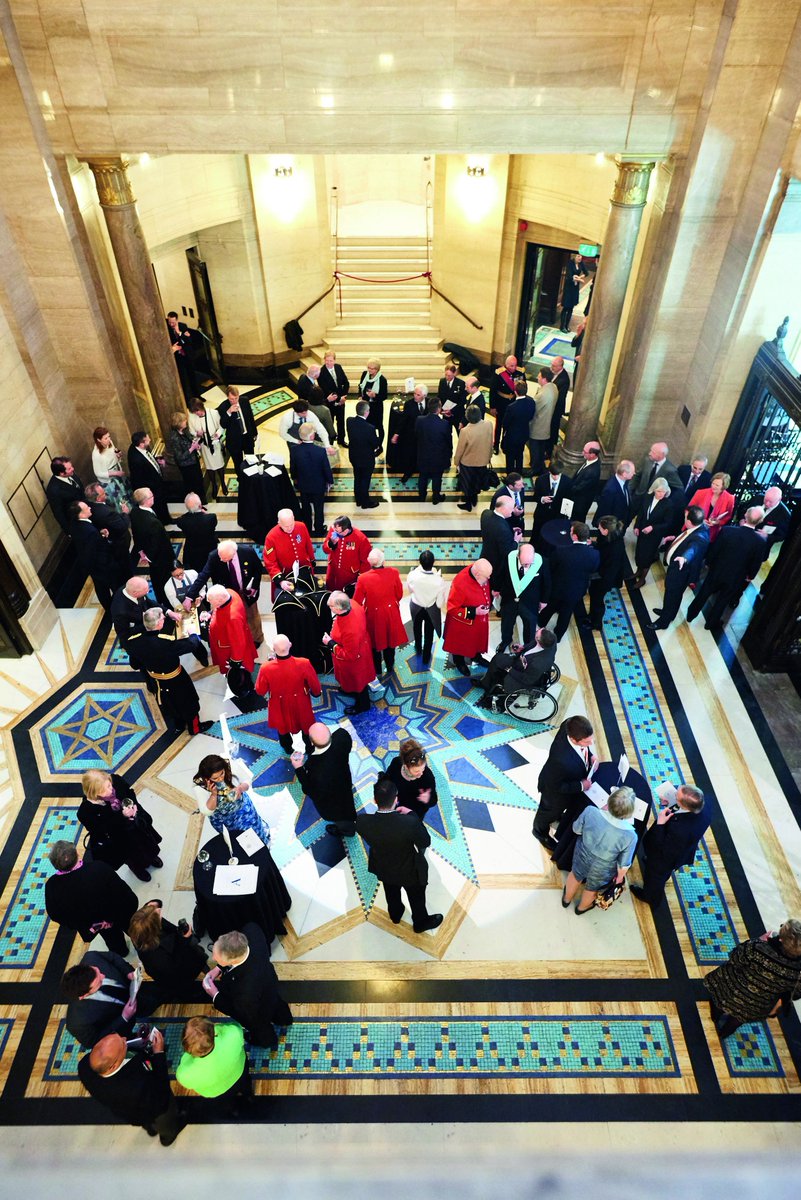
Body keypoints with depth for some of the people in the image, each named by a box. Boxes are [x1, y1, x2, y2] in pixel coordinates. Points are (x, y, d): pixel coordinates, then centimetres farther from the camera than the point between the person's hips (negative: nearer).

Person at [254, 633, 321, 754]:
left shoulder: (266, 668, -32)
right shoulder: (303, 664, -33)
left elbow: (260, 691, -13)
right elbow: (316, 687, -17)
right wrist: (317, 693, 8)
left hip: (280, 707, 0)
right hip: (301, 705, 0)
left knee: (282, 725, 32)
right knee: (306, 724, 30)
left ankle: (287, 747, 58)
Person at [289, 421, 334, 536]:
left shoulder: (294, 450, -22)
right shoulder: (321, 451, -29)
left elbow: (292, 468, -6)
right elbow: (327, 469, -16)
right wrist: (330, 481, 3)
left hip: (302, 485, 3)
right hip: (318, 486, -2)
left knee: (305, 507, 24)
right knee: (318, 508, 18)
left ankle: (307, 528, 42)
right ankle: (319, 530, 33)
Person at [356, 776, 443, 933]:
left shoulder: (362, 821, -34)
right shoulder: (410, 822, -43)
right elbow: (426, 842, -21)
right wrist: (412, 815, -15)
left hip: (384, 869, 3)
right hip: (411, 870, -3)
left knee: (392, 894, 36)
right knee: (416, 898, 30)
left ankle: (395, 915, 64)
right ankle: (421, 923, 57)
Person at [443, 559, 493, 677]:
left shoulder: (481, 573, -19)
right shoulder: (460, 584, -40)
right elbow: (452, 609, -28)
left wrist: (491, 593, -12)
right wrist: (474, 612, -31)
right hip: (462, 623, -6)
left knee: (478, 638, 30)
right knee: (461, 642, 22)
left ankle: (476, 656, 58)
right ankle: (459, 662, 49)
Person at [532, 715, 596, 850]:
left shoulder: (571, 727, -33)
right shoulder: (561, 760, -51)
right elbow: (557, 786, -30)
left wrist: (590, 755, -14)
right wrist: (581, 786, -23)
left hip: (568, 780, 6)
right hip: (556, 789, -6)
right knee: (550, 811, 28)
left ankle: (557, 816, 71)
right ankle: (540, 831, 60)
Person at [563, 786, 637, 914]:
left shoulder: (590, 811, -34)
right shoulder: (630, 835, -36)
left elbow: (576, 829, -11)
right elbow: (624, 865, -19)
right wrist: (620, 876, 5)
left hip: (582, 856, 1)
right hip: (601, 871, -1)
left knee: (575, 876, 36)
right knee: (592, 889, 33)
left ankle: (566, 899, 64)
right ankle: (581, 907, 63)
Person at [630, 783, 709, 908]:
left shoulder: (680, 830, -50)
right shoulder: (703, 806, -31)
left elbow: (664, 849, -31)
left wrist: (660, 824, -34)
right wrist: (670, 805, -22)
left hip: (665, 859, -6)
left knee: (654, 878, 30)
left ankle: (650, 897, 61)